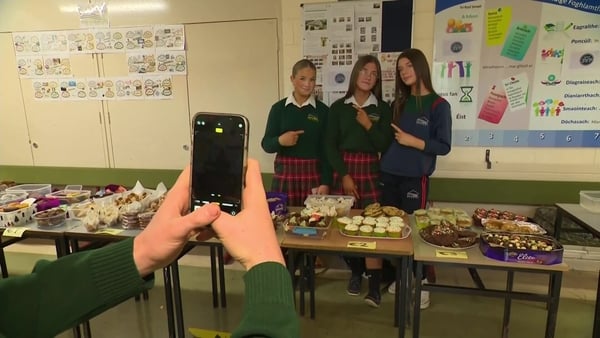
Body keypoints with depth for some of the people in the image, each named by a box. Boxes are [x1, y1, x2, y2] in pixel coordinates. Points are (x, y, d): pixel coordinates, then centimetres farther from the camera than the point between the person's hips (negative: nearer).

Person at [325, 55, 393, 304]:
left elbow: (385, 145, 2)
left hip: (370, 171, 0)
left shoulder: (382, 109, 6)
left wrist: (369, 125, -12)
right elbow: (330, 145, 0)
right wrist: (344, 175, -8)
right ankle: (356, 271, 20)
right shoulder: (338, 107, 4)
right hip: (343, 169, 0)